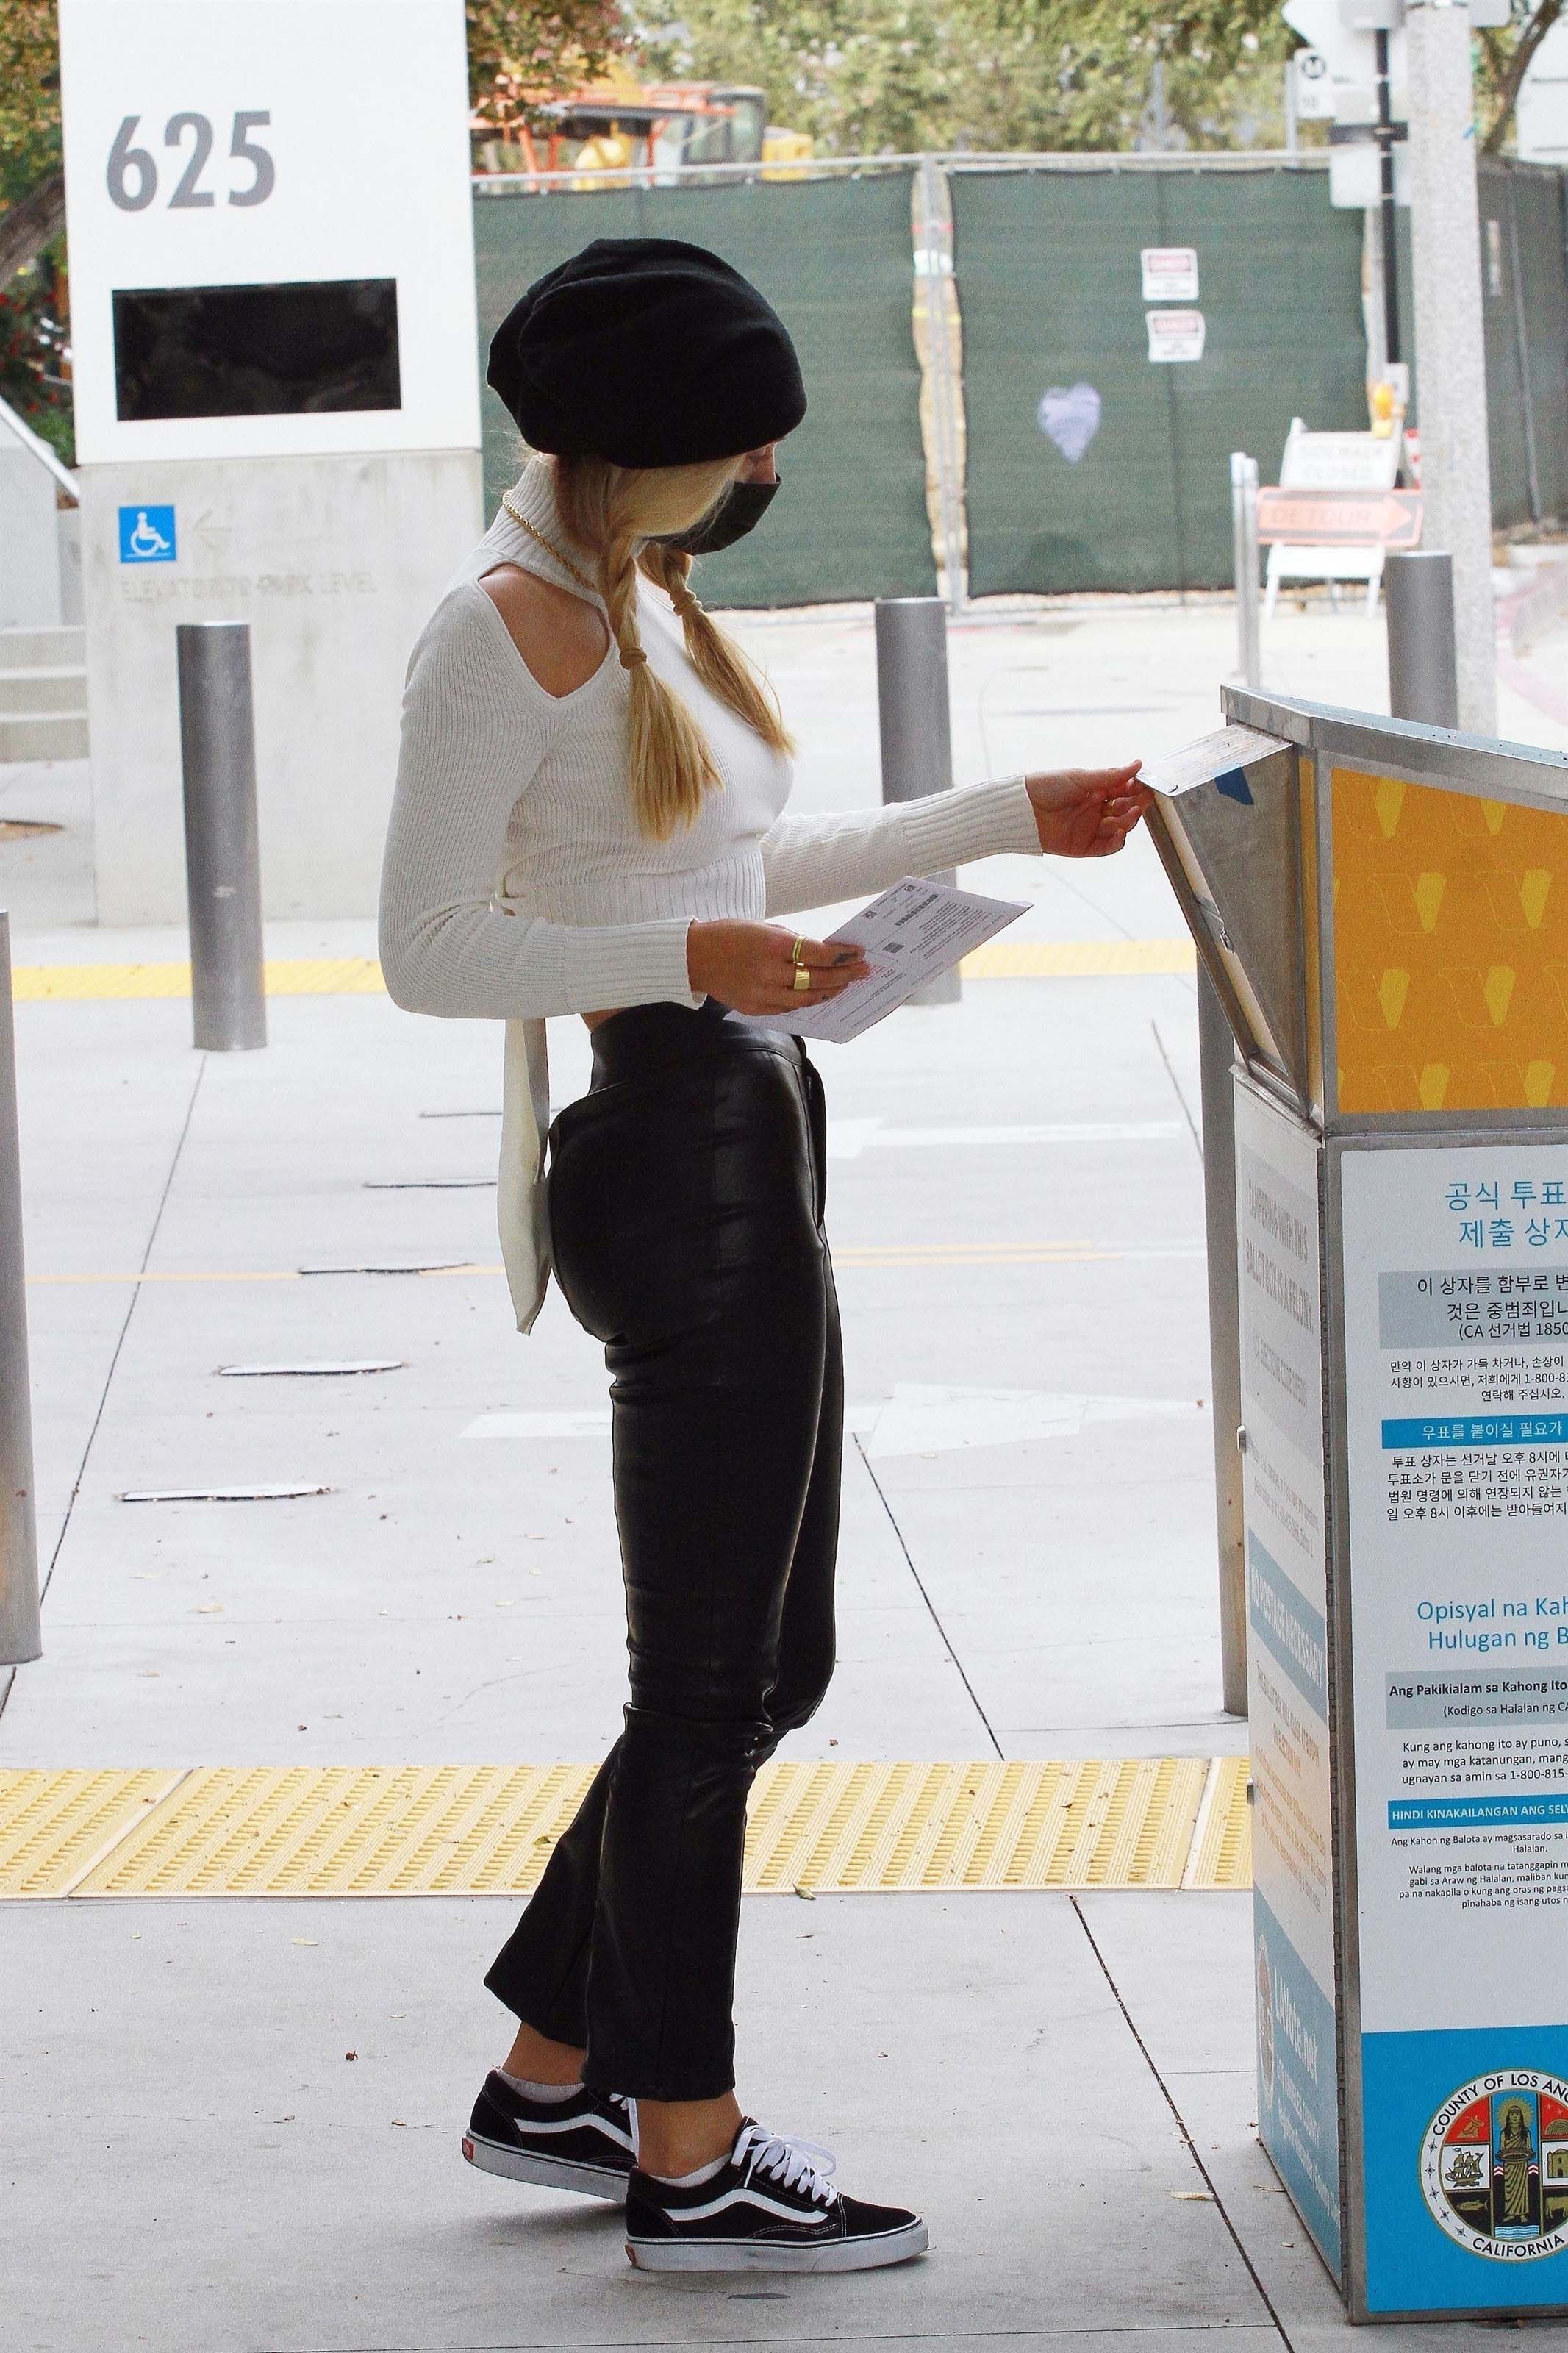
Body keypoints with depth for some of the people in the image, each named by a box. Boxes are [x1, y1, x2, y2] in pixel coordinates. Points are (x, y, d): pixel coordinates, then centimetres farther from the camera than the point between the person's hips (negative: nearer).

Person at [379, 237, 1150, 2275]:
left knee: (764, 1666, 14)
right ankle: (686, 2161, 7)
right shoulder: (509, 628, -12)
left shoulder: (647, 602, 17)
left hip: (750, 1150, 10)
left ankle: (551, 2080, 23)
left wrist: (1009, 819, 25)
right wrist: (678, 959, -26)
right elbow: (428, 949, -15)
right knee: (714, 1681, -2)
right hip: (664, 1159, -10)